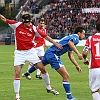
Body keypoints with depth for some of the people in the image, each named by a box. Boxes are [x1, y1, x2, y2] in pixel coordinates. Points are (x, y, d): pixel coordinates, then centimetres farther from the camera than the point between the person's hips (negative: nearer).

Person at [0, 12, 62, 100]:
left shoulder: (34, 28, -6)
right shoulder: (17, 25, -8)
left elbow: (45, 36, -2)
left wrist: (55, 44, -5)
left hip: (31, 51, 1)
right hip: (19, 53, -1)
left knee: (43, 69, 2)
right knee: (17, 73, -10)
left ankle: (49, 87, 25)